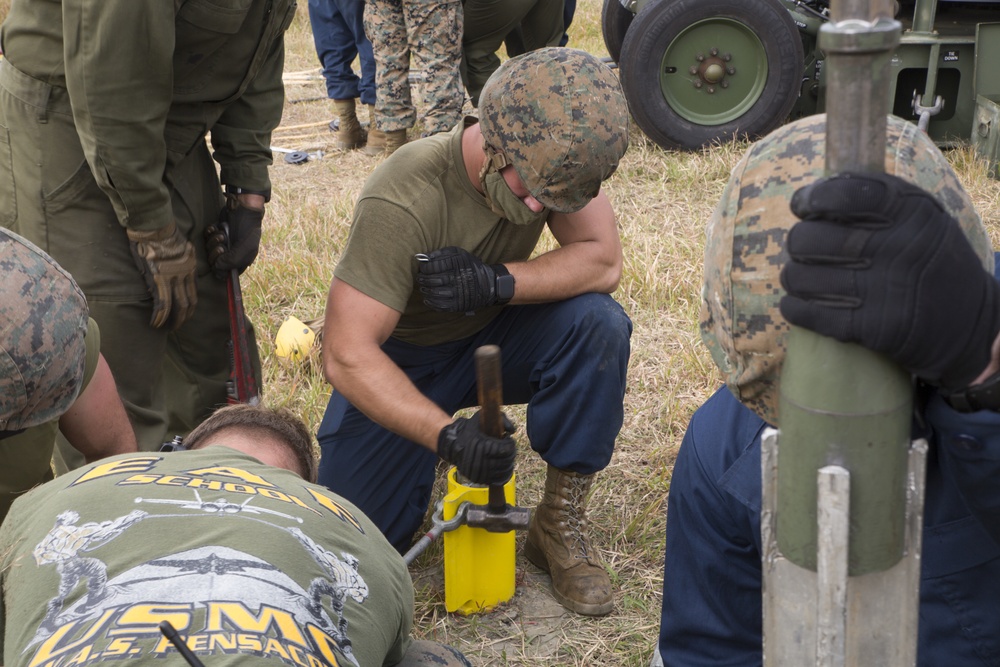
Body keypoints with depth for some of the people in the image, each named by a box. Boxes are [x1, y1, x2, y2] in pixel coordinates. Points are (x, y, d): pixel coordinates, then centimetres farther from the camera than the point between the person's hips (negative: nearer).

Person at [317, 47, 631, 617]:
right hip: (402, 360, -3)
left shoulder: (551, 160, -20)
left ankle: (560, 524, -11)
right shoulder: (403, 202, -34)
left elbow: (604, 260, -21)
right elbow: (347, 355, -35)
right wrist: (446, 433, -46)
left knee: (598, 324, -27)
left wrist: (497, 283, -37)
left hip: (493, 336, 3)